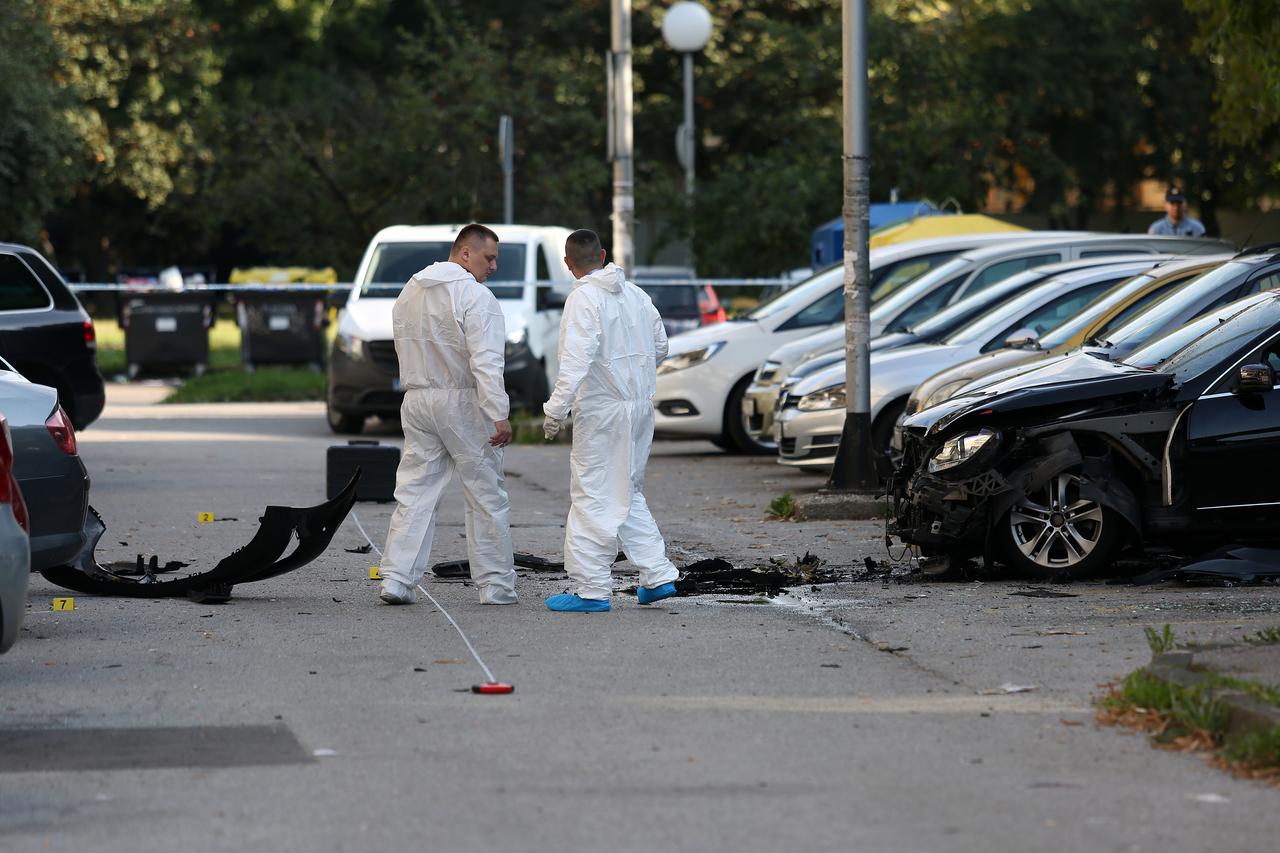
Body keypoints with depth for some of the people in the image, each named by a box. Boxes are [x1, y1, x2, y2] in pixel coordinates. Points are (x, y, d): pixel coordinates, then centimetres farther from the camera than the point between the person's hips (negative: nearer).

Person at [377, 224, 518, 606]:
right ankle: (496, 586, 5)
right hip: (462, 402, -7)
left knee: (414, 493, 7)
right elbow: (485, 361, -20)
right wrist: (499, 415, -22)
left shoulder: (410, 291, 13)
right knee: (486, 496, 2)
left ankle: (397, 579, -1)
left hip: (417, 400, 7)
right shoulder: (474, 295, -13)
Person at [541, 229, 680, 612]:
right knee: (629, 495, 19)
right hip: (640, 407, 8)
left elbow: (576, 360, -23)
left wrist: (555, 409, -23)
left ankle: (593, 590, -2)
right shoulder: (635, 294, 8)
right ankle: (657, 575, 14)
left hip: (602, 409, -8)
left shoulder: (583, 299, -14)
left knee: (594, 498, -3)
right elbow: (660, 347, 17)